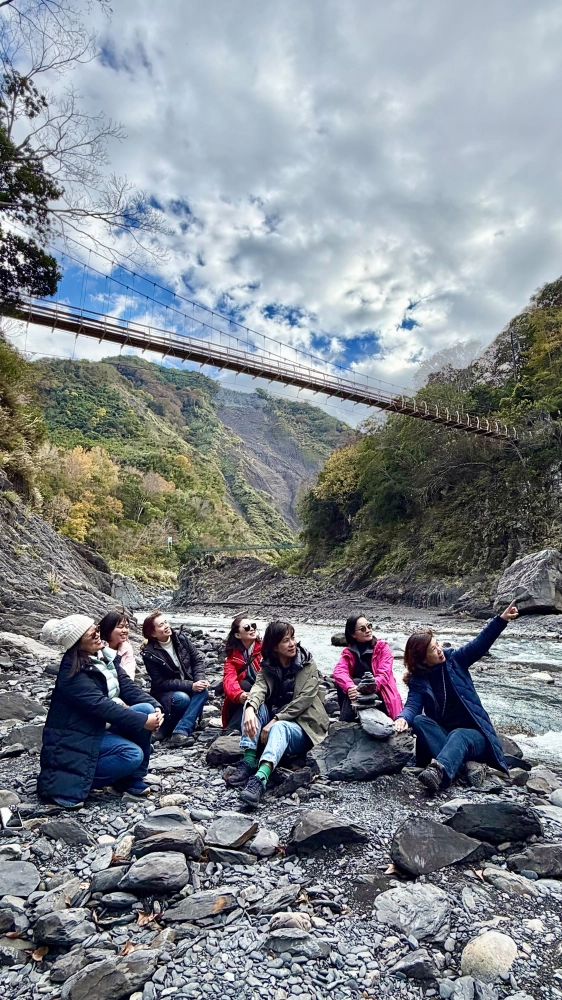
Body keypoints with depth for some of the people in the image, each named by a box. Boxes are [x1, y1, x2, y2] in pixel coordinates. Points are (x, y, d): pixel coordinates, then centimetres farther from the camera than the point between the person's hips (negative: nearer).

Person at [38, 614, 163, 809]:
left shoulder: (105, 656, 1)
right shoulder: (72, 672, -22)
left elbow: (127, 686, -2)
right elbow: (100, 705, -30)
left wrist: (155, 707, -19)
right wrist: (143, 721, -31)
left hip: (103, 725, 8)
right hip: (78, 735, -7)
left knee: (146, 709, -15)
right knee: (133, 755, -24)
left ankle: (132, 778, -1)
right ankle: (73, 782, -6)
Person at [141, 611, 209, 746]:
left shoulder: (180, 637, -4)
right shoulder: (150, 653, -16)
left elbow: (198, 659, 2)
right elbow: (161, 683, -17)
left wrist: (200, 679, -18)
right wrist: (190, 686, -26)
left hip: (188, 685, 4)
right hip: (165, 693, -4)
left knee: (203, 691, -26)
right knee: (182, 698, -35)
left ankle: (181, 731, -30)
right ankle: (169, 726, -7)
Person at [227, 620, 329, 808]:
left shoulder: (307, 665, -4)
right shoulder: (268, 666, 4)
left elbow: (303, 699, -16)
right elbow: (259, 687, -17)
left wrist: (275, 721, -25)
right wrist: (250, 709, -39)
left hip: (302, 727, -4)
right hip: (275, 722, 4)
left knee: (279, 728, -36)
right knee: (254, 705, -21)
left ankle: (260, 779, -59)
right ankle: (249, 762, -31)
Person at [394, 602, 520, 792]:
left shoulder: (454, 659, -1)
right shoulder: (418, 680, -3)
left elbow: (480, 643, -11)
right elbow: (413, 705, -17)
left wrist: (502, 619, -24)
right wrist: (403, 718, -42)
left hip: (474, 732, -2)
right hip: (443, 732, 2)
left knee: (459, 736, -35)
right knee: (419, 721, -27)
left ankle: (439, 772, -65)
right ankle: (466, 763, -41)